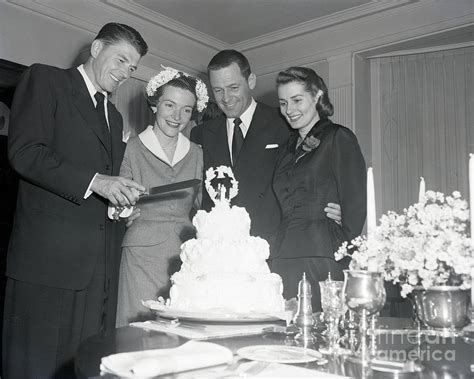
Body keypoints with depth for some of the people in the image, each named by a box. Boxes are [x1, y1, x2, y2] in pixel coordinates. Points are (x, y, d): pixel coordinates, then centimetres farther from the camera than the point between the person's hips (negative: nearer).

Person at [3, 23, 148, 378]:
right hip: (49, 256, -6)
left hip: (101, 265, 7)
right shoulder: (45, 79, 4)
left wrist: (123, 200, 6)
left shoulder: (114, 116, 25)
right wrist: (93, 181, -16)